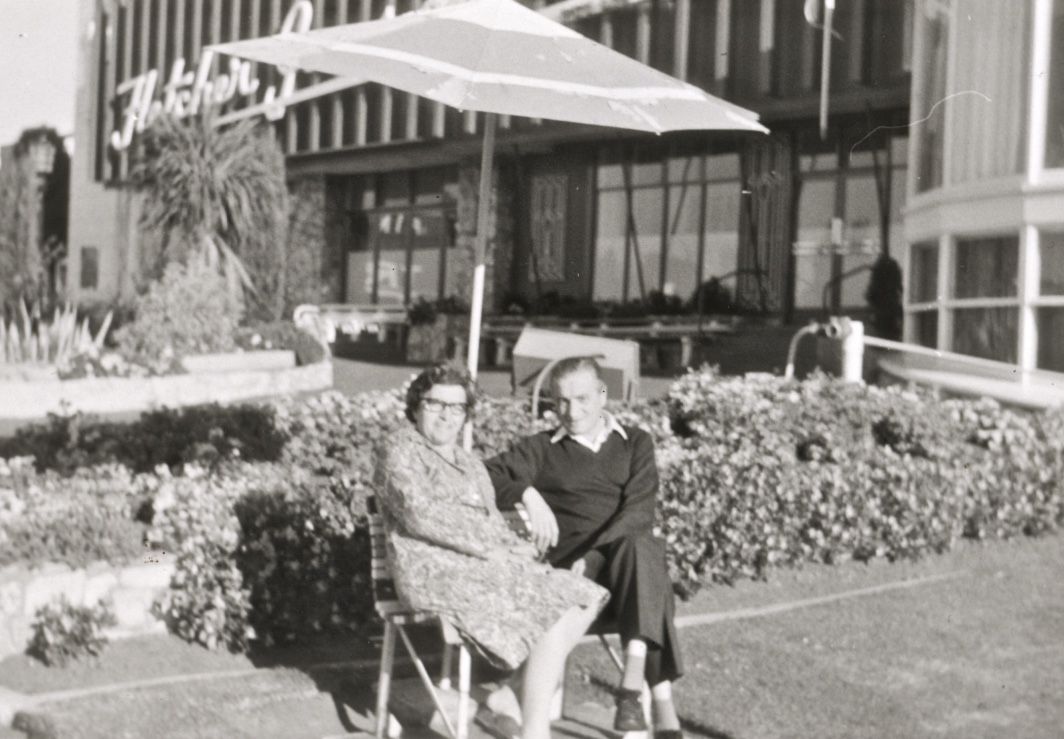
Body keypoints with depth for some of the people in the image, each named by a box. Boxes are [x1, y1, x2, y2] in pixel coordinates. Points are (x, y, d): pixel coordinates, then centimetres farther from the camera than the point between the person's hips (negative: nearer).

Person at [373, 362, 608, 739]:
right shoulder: (399, 450, -2)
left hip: (488, 565, 9)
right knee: (554, 621, -23)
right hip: (437, 571, -9)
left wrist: (520, 550, 2)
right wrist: (488, 548, -16)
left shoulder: (470, 463, 25)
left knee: (583, 599, -8)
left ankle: (538, 694, -9)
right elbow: (419, 514, -15)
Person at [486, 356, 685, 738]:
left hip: (632, 553, 1)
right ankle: (661, 699, -40)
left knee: (640, 546, -36)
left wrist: (592, 554, -15)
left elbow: (639, 512, 0)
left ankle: (634, 677, -44)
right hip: (574, 566, -1)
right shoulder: (540, 449, 17)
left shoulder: (636, 443, 16)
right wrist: (527, 493, -19)